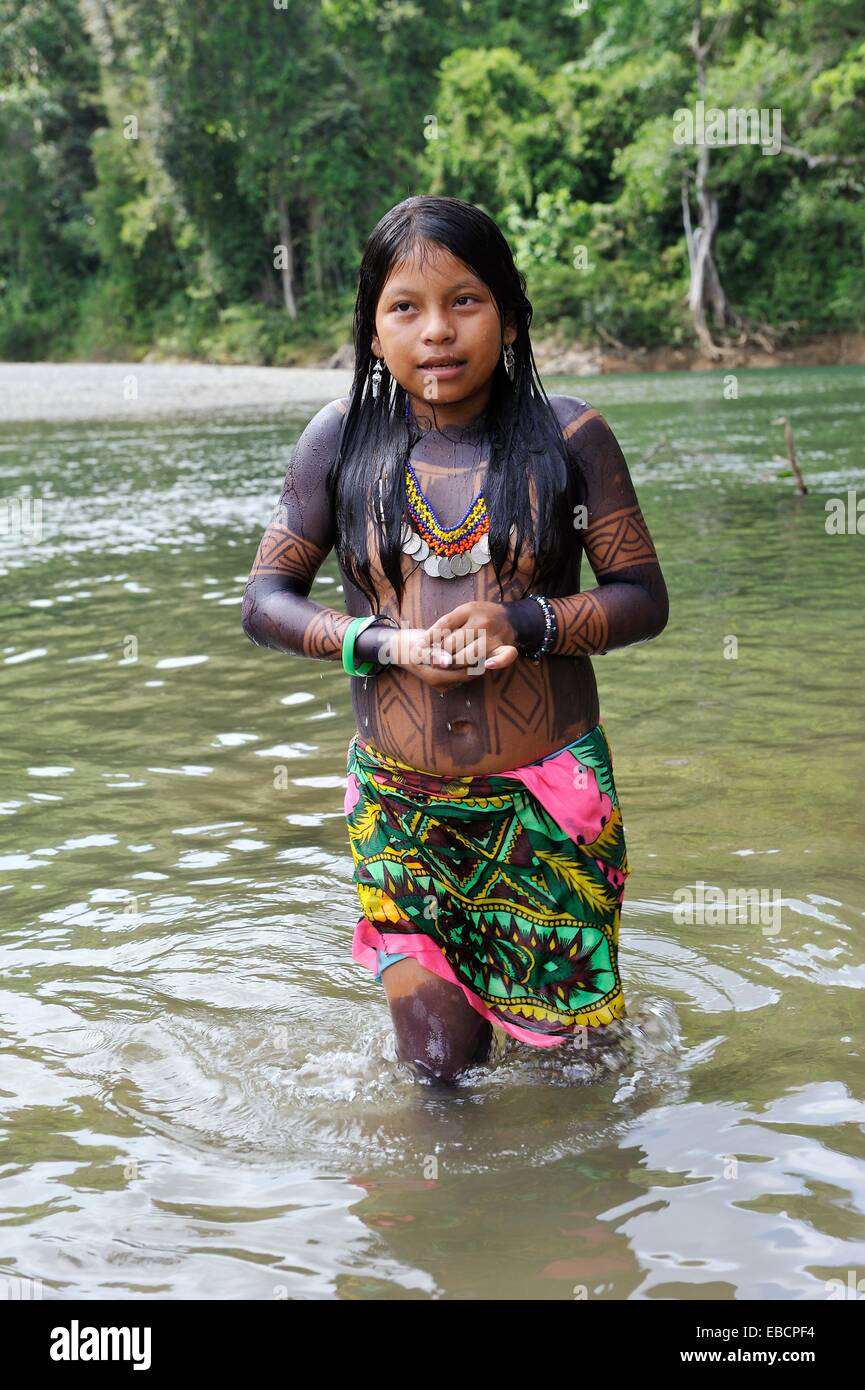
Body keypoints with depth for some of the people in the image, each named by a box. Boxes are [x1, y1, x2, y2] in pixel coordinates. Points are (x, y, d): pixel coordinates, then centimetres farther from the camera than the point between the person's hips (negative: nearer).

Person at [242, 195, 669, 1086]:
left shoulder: (568, 437, -4)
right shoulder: (341, 441, -1)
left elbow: (643, 597, -2)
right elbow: (264, 602, 1)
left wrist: (523, 624, -19)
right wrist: (389, 645, -15)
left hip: (550, 795, 0)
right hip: (399, 801, 1)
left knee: (571, 1039, 13)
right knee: (442, 1063, 6)